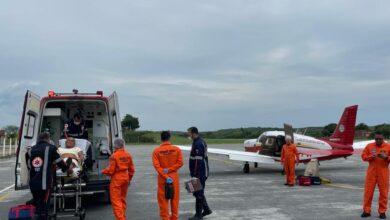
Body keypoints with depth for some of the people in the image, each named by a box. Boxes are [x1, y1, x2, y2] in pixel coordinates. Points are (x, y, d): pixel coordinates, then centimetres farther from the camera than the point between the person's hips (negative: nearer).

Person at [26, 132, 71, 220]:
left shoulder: (30, 150, 15)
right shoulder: (50, 148, 0)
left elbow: (29, 167, 18)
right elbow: (60, 162, 6)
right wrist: (67, 169, 23)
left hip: (32, 183, 5)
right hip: (44, 183, -5)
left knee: (38, 206, 18)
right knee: (43, 206, -1)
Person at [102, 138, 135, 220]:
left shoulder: (114, 156, -16)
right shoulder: (128, 155, 3)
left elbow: (111, 170, -15)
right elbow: (131, 169, 9)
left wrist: (103, 172, 4)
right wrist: (129, 179, 22)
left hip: (116, 179, -7)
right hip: (125, 178, 7)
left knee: (116, 200, -1)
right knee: (122, 199, 19)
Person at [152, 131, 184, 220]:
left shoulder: (156, 151, -6)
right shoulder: (177, 149, -2)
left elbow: (156, 165, -14)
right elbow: (180, 163, -9)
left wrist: (165, 177, -15)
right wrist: (169, 169, -12)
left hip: (162, 178, -1)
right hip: (174, 177, 1)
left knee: (163, 199, 8)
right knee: (175, 198, 12)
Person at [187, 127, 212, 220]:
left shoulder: (198, 144, -19)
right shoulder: (200, 142, 14)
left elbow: (198, 160, -24)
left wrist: (195, 175, -23)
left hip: (199, 174, -10)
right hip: (201, 173, 10)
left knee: (198, 193, -1)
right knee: (199, 192, 18)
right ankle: (206, 209, 25)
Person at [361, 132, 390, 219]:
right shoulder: (369, 146, 4)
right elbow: (363, 156, 3)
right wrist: (371, 157, -14)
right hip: (371, 172, 1)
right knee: (368, 191, 1)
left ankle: (382, 211, 12)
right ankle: (366, 211, 8)